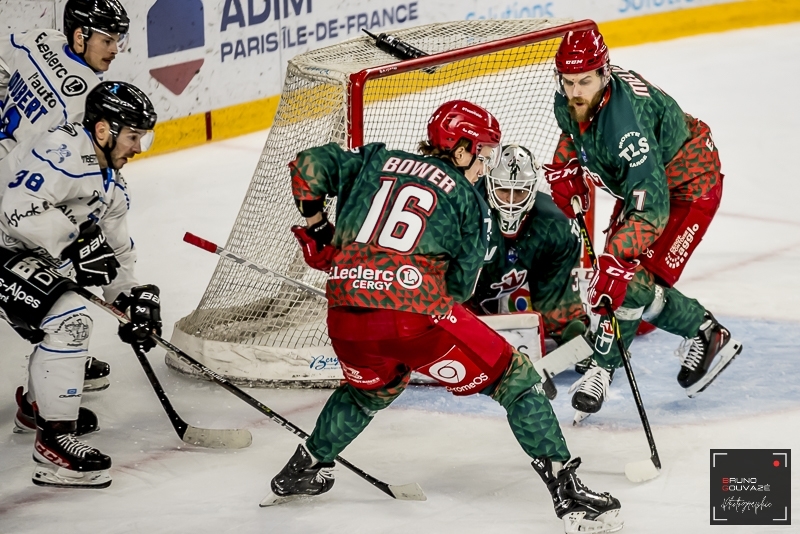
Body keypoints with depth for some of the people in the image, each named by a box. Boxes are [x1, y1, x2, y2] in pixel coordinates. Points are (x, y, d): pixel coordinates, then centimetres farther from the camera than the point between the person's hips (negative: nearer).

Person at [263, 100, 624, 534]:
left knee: (373, 388, 38)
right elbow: (461, 283, 12)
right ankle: (566, 492, -1)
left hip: (346, 315, 5)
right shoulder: (466, 198, 11)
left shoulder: (376, 162, 20)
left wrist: (315, 224, 27)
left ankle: (302, 472, 46)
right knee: (515, 380, 8)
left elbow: (310, 164, 17)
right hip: (416, 313, -5)